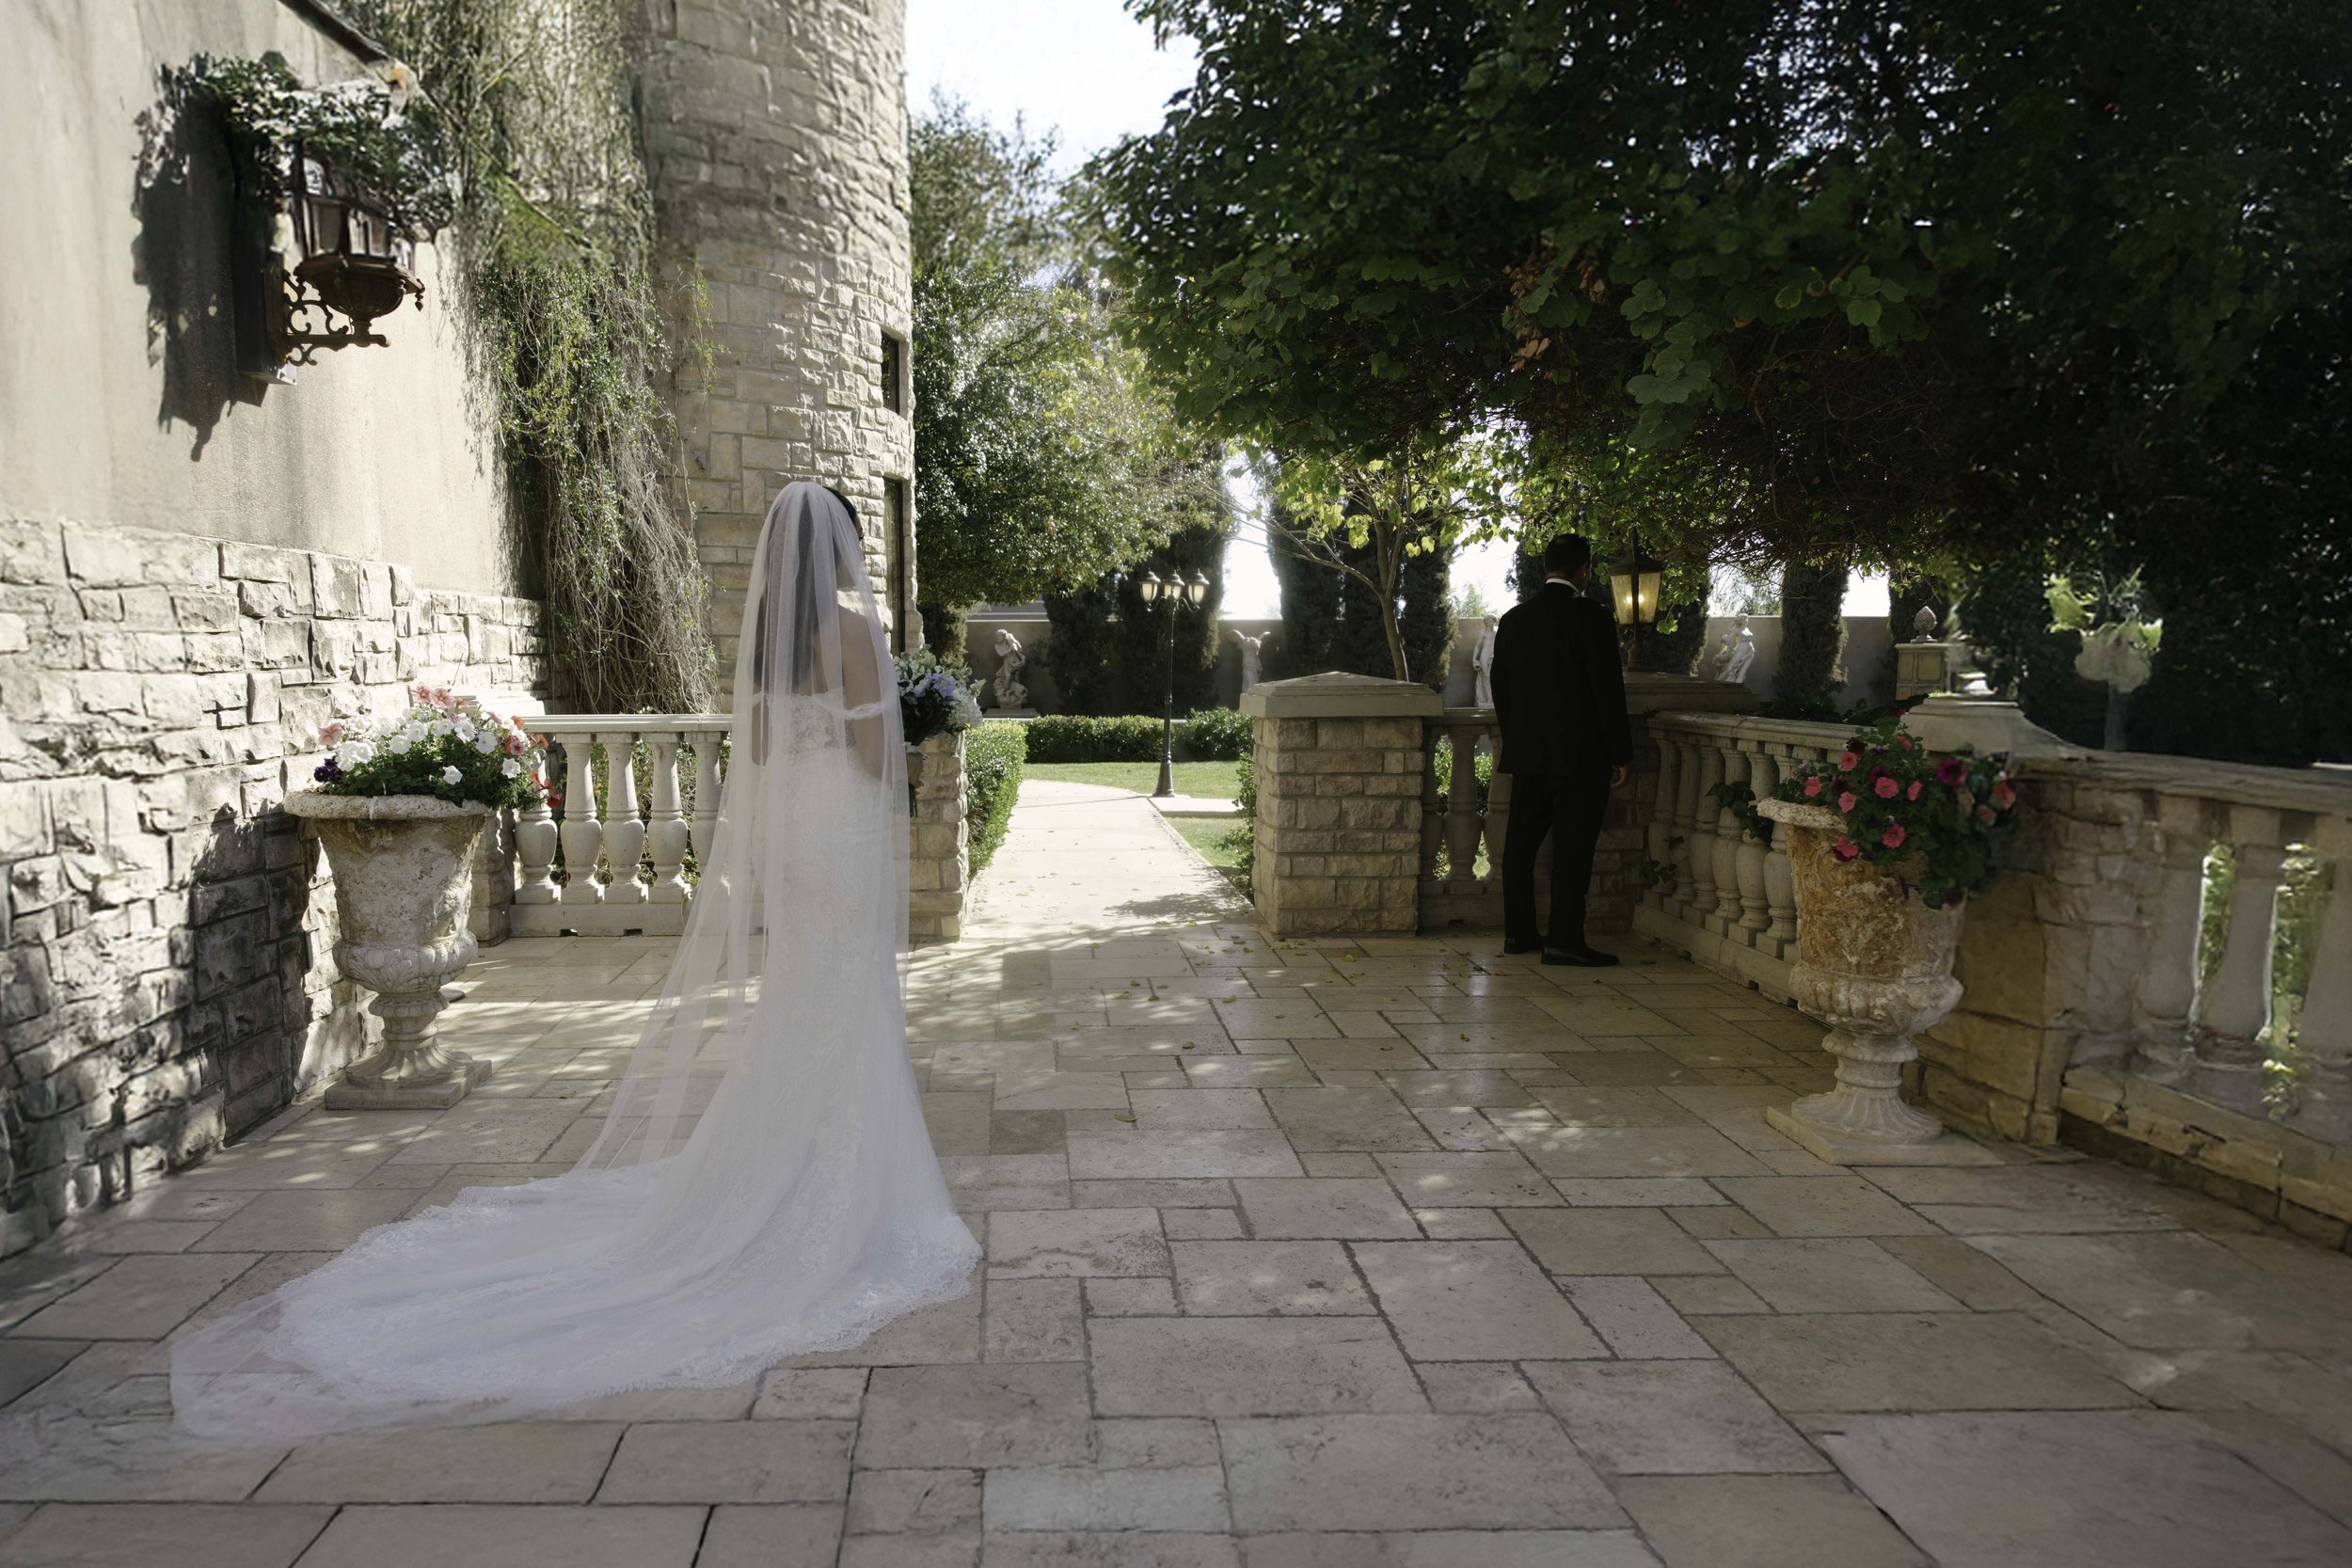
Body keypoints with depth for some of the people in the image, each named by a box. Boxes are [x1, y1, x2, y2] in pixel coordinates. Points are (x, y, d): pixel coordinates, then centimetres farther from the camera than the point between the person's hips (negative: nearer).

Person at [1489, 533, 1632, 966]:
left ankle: (1518, 931, 18)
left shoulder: (1513, 619, 7)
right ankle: (1565, 938, -2)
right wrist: (1620, 754, -4)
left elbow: (1501, 688, 12)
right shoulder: (1592, 619, -10)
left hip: (1526, 752, 6)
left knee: (1522, 842, 11)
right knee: (1572, 846, -2)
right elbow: (1608, 690, -11)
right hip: (1580, 755, -5)